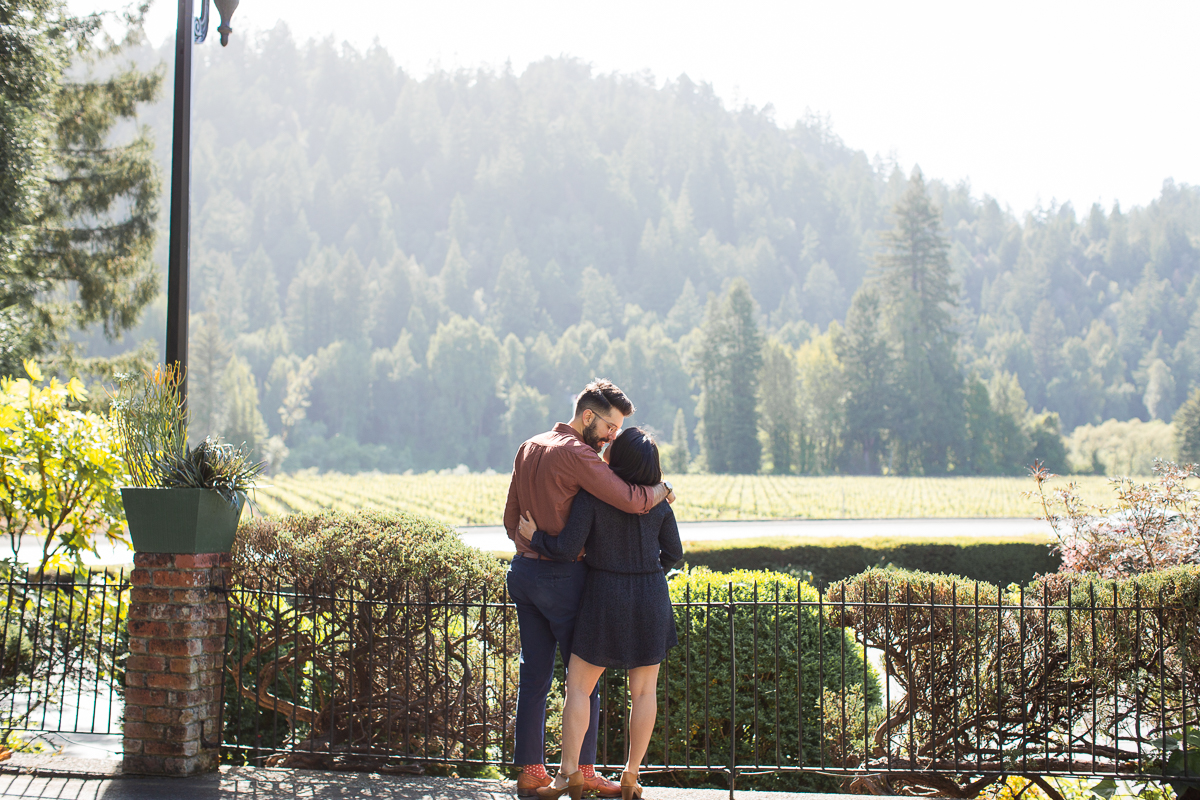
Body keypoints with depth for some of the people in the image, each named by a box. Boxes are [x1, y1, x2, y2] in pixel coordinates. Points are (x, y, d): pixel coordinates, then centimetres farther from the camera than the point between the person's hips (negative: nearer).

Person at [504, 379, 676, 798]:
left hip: (522, 571, 8)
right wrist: (663, 490, -4)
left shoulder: (529, 448, 12)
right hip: (562, 577, -8)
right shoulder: (575, 453, -16)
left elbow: (511, 518, 16)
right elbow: (630, 500, -22)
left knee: (534, 674, 11)